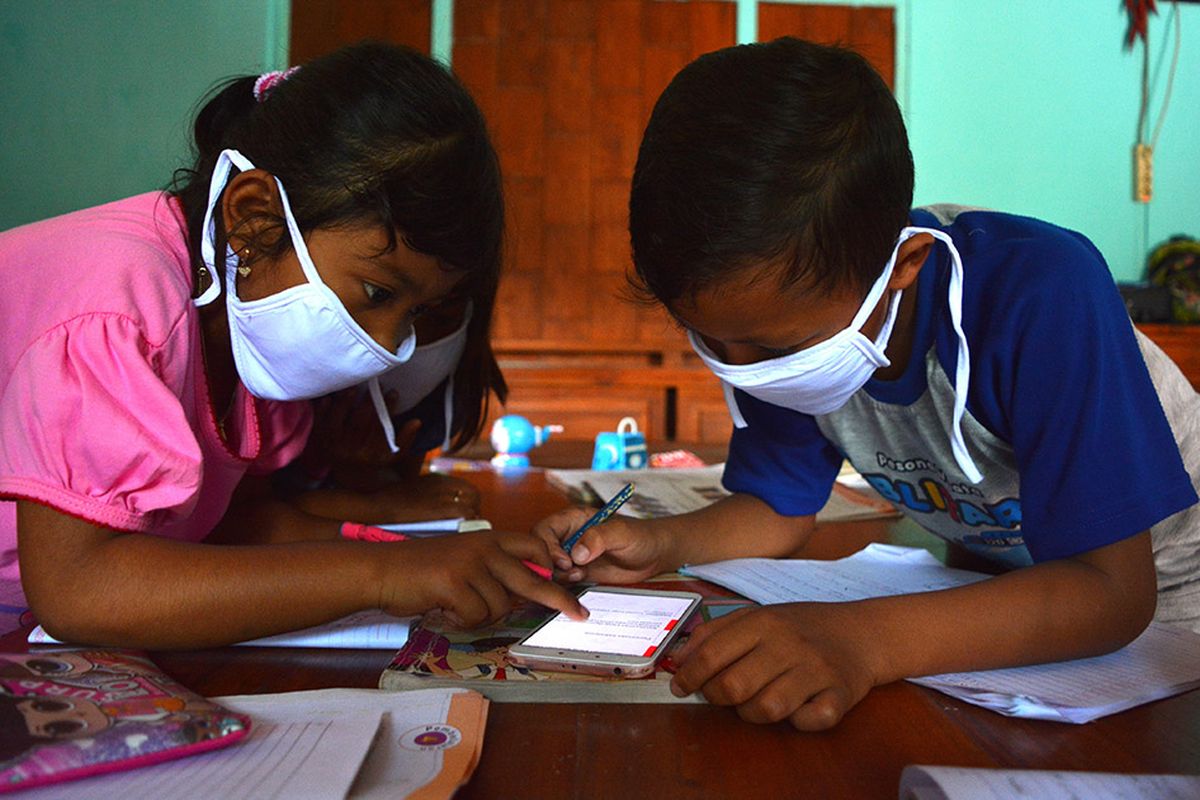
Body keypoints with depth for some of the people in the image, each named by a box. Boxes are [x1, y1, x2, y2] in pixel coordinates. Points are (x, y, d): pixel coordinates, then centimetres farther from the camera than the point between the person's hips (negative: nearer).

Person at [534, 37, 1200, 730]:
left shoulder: (1044, 293, -34)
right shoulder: (779, 314, -18)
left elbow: (1111, 589, -35)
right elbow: (781, 509, -4)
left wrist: (865, 641, -48)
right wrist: (660, 544, -23)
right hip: (995, 577, 3)